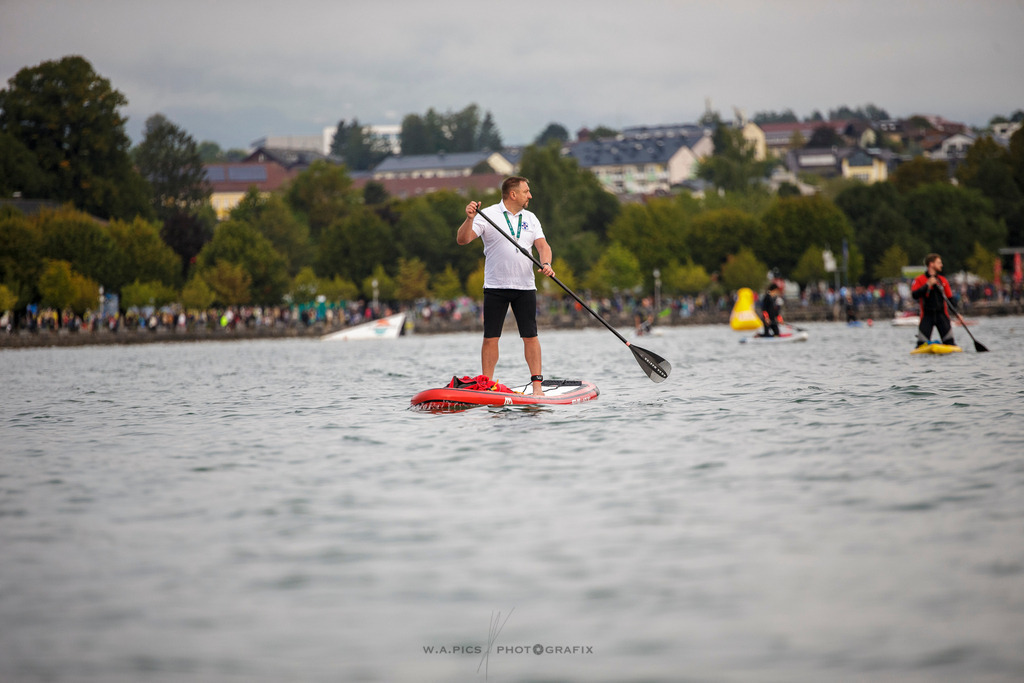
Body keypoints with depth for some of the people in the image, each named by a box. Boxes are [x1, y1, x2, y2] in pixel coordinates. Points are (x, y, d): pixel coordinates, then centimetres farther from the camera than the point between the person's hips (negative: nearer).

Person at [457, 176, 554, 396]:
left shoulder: (530, 219, 12)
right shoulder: (488, 215, -3)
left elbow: (542, 245, 4)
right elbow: (462, 239, -11)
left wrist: (546, 264, -16)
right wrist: (469, 219, -29)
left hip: (525, 287, 3)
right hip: (495, 287, -3)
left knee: (530, 336, 0)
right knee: (490, 337, -1)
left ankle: (537, 383, 3)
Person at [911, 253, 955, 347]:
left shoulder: (943, 280, 13)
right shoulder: (919, 280, 0)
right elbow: (914, 295, -16)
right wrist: (928, 285, -22)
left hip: (941, 314, 3)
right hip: (927, 315, -3)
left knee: (949, 342, -7)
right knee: (922, 344, -4)